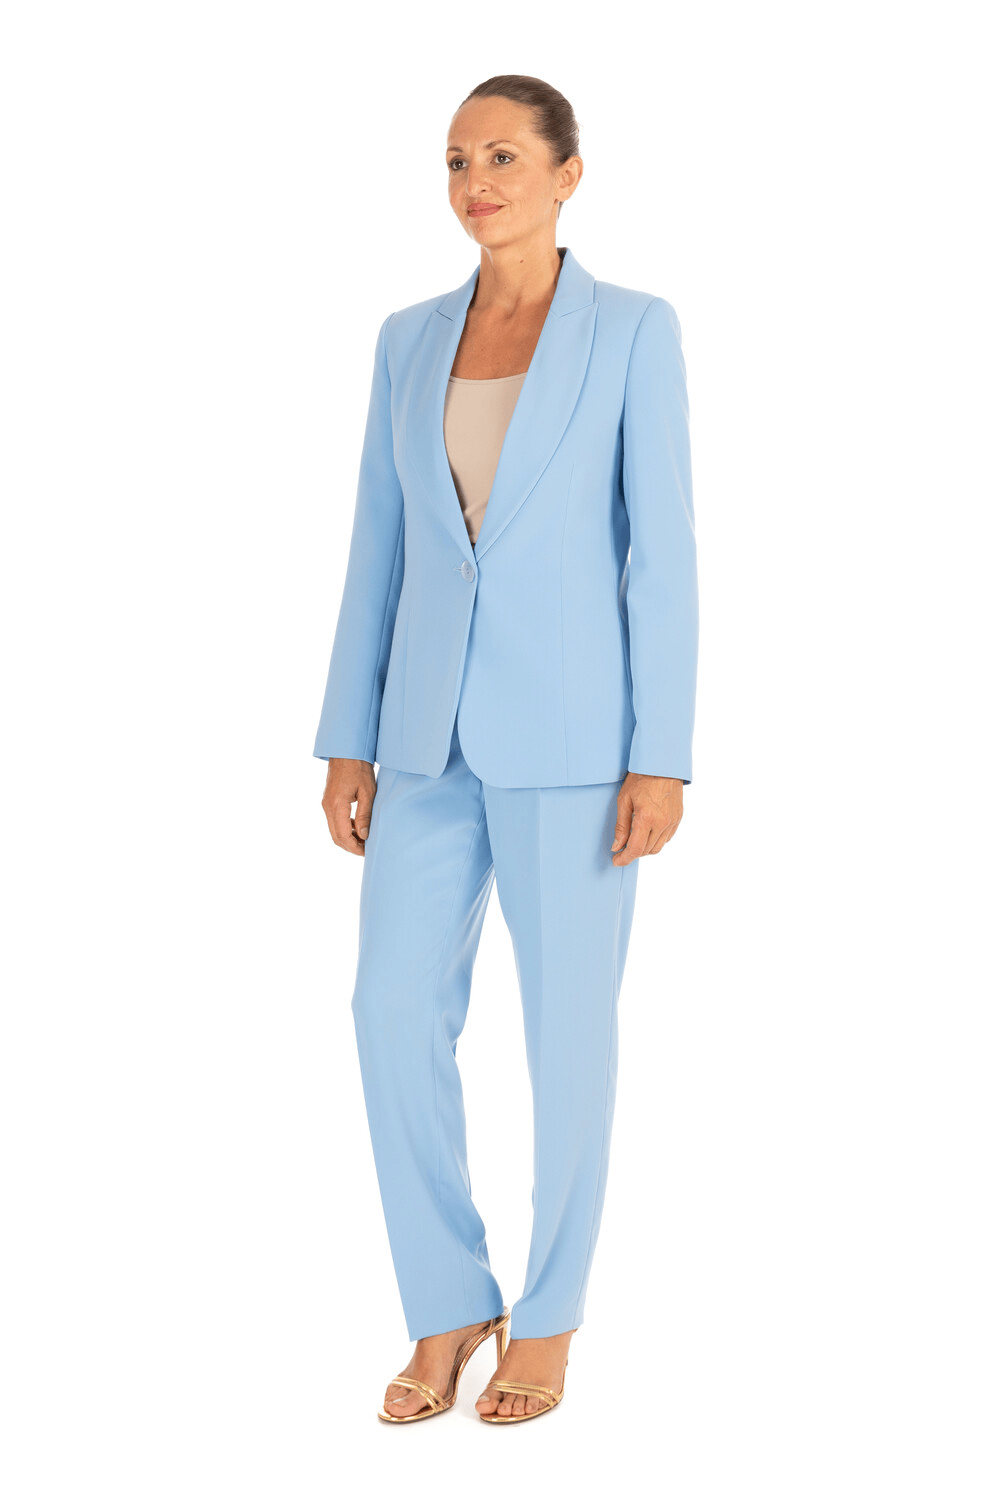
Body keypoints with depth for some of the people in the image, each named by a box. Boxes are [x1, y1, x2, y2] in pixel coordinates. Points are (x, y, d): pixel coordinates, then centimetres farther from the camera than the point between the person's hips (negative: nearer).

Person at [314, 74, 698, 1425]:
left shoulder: (635, 329, -3)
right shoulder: (411, 340, 10)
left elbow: (662, 548, -6)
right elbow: (381, 547, 11)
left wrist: (663, 756, -11)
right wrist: (349, 739, 7)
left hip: (571, 726, -4)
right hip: (436, 728, 4)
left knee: (566, 1025, 3)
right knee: (396, 1014, -1)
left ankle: (548, 1315, 21)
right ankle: (448, 1305, 17)